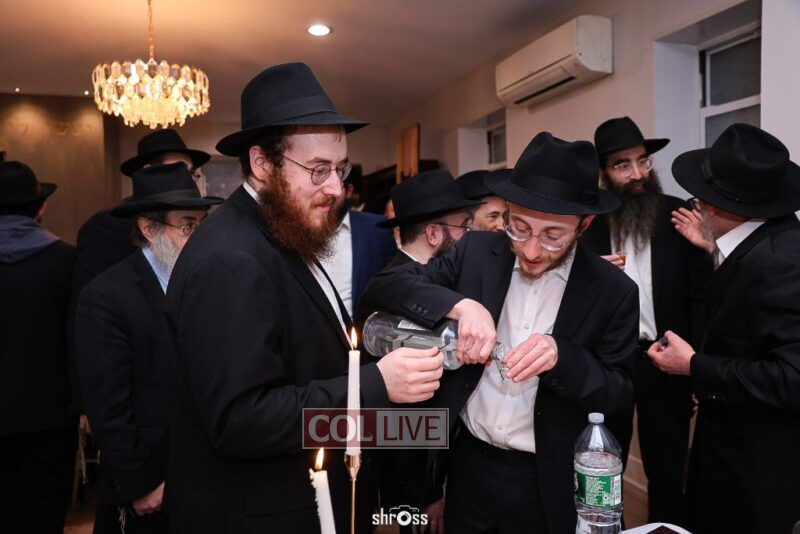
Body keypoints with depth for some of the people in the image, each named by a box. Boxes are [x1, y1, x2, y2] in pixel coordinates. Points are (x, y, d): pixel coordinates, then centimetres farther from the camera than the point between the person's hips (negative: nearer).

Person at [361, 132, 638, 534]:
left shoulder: (614, 291, -10)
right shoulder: (477, 252, -6)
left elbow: (620, 395, -8)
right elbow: (384, 286, -10)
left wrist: (561, 355, -27)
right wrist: (461, 304, -27)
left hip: (547, 483, -1)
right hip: (468, 464, 2)